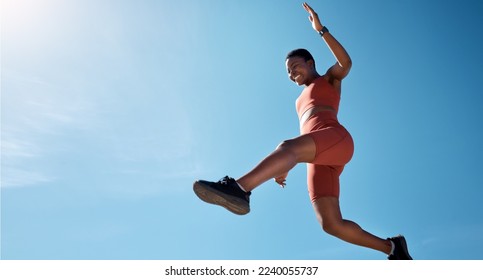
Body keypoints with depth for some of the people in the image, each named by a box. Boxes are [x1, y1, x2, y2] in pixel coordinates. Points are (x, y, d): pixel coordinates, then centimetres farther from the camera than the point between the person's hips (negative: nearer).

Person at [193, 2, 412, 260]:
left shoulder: (330, 79, 23)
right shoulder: (303, 101, 40)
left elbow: (346, 63, -1)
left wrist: (321, 29, -6)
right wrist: (286, 168, 22)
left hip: (337, 139, -6)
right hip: (319, 159, 7)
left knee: (287, 147, -37)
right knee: (331, 225, -9)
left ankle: (238, 188, -58)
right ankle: (391, 246, 4)